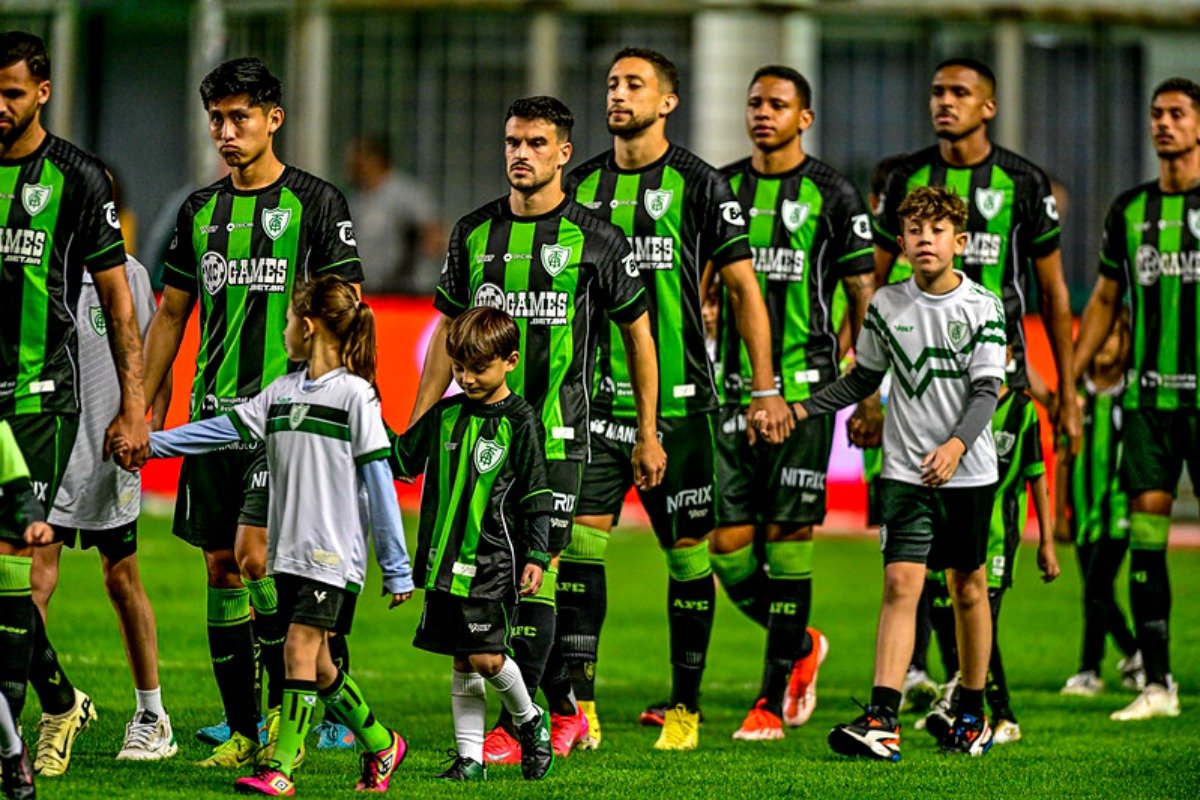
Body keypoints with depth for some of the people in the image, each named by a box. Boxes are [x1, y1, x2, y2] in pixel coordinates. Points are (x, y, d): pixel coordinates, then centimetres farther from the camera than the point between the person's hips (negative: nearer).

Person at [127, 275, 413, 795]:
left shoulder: (354, 394, -9)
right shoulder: (281, 392, 12)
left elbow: (379, 483, -10)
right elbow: (225, 428, 12)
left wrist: (395, 568, -10)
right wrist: (152, 442, 5)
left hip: (333, 554, -7)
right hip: (288, 550, 7)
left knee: (301, 648, -13)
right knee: (314, 663, 9)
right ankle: (381, 744, 25)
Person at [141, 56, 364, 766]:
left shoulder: (316, 202, -2)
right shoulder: (200, 210, 13)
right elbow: (170, 314, 19)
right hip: (214, 410, 5)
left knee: (254, 553, -15)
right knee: (221, 568, 4)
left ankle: (287, 708, -1)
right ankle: (243, 730, 10)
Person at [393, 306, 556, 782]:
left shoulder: (521, 423, -5)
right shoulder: (444, 416, 9)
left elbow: (537, 497, -5)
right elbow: (402, 458, 21)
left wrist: (537, 556, -10)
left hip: (493, 562, -5)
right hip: (445, 560, 5)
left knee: (486, 656, -10)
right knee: (462, 662, 7)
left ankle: (529, 721, 17)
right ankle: (470, 758, 12)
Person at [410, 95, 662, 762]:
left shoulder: (596, 239, -4)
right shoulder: (474, 232, 8)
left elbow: (638, 333, 4)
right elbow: (450, 332, 16)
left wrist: (649, 434, 4)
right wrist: (417, 425, 11)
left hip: (557, 433, -5)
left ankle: (516, 730, -3)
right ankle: (565, 711, 20)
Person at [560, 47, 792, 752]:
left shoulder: (700, 185, -2)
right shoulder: (582, 185, 9)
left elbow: (744, 287, 0)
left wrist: (766, 389, -5)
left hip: (679, 403, -3)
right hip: (596, 399, 3)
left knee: (688, 551, 4)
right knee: (581, 538, -8)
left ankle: (685, 708, 15)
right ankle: (579, 706, -8)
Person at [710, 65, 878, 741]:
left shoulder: (831, 195, -1)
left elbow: (864, 296, 0)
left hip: (804, 385, -4)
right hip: (732, 388, 4)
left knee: (788, 538, -5)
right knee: (728, 546, 0)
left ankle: (774, 698, 2)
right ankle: (803, 644, 26)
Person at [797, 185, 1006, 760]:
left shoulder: (984, 307, -3)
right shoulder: (886, 305, 4)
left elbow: (986, 390, -8)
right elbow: (864, 379, 16)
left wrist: (956, 444, -24)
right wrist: (801, 410, 6)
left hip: (968, 471, -1)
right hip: (905, 470, 1)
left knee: (968, 587, 9)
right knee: (901, 583, -11)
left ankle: (973, 714, 24)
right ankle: (882, 722, -20)